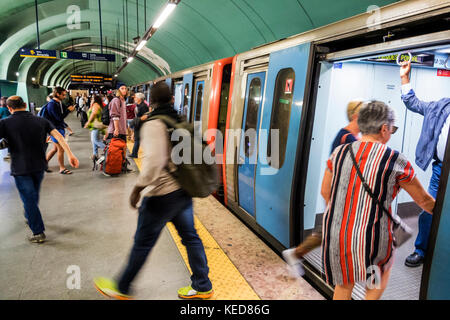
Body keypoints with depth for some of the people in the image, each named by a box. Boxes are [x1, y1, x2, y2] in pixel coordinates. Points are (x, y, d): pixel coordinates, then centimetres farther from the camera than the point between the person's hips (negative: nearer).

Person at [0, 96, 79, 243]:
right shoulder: (41, 121, 2)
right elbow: (58, 136, -7)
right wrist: (70, 154, -11)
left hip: (20, 169, -4)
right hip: (39, 166, 5)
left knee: (29, 199, 2)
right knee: (34, 195, 25)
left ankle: (38, 232, 5)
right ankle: (30, 218, 47)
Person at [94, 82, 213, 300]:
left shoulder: (153, 125, -16)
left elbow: (153, 161, -25)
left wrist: (137, 189, -15)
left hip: (162, 194, -7)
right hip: (183, 190, 7)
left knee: (142, 243, 9)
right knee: (190, 236, 16)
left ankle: (122, 288, 31)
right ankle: (202, 286, 30)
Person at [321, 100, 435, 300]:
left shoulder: (339, 153, -1)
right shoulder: (395, 162, -10)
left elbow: (325, 192, 10)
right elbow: (424, 200, 5)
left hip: (335, 236, 3)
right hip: (370, 242, -3)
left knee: (344, 284, 26)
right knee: (384, 266, 33)